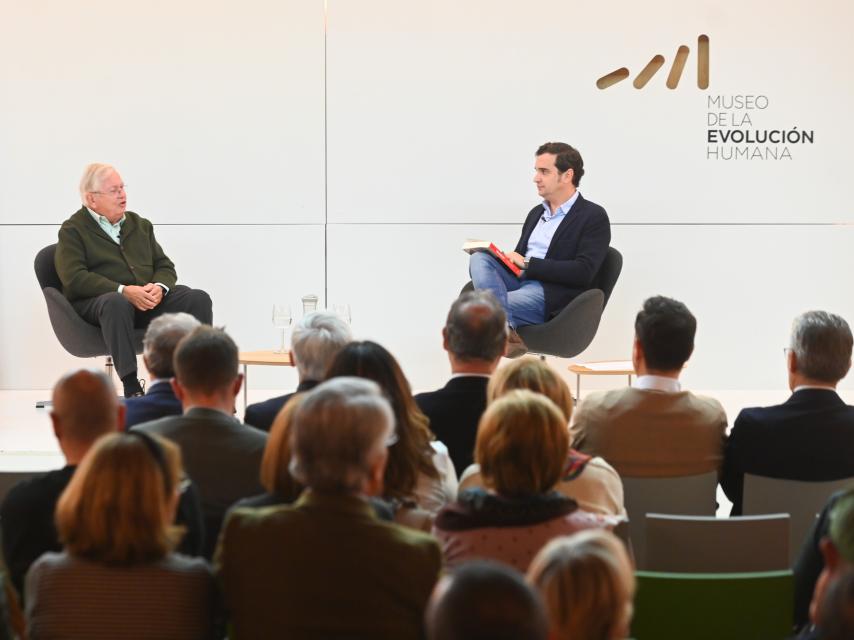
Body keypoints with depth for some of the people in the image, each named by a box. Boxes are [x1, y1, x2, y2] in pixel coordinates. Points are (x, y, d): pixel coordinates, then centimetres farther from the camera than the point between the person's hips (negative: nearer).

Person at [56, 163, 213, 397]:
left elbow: (165, 266, 18)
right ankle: (131, 387, -40)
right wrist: (124, 290, -22)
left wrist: (159, 287, -8)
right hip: (96, 301, -5)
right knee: (116, 303, -41)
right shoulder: (72, 230, 4)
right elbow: (74, 278, -11)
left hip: (150, 299, 5)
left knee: (198, 298, -19)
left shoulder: (140, 224, 22)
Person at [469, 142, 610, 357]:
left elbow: (583, 272, -11)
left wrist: (528, 264, -13)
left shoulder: (593, 216, 0)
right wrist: (499, 256, -1)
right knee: (479, 259, -24)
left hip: (552, 295, -8)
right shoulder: (536, 213, 25)